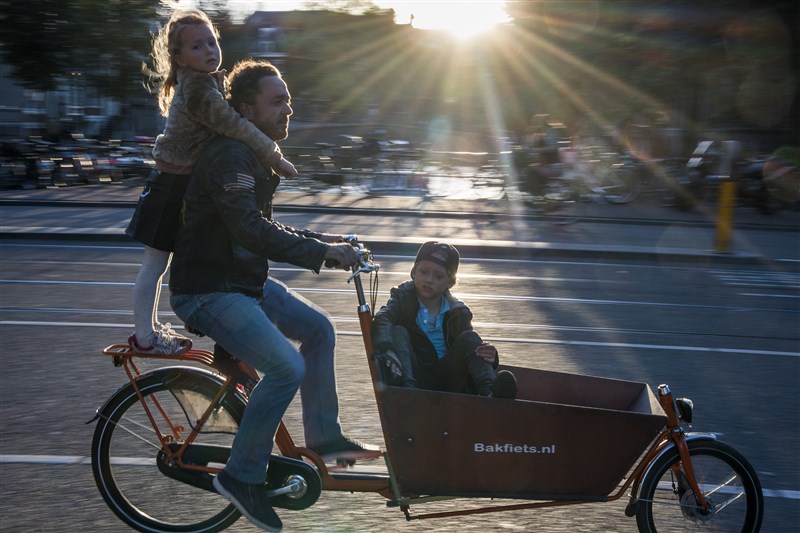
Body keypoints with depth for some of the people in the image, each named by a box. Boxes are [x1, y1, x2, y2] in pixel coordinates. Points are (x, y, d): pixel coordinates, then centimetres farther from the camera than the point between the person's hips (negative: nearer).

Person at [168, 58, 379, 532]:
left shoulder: (260, 157, 13)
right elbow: (251, 231, -30)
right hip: (208, 291, -10)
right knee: (287, 367, -21)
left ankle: (324, 436, 23)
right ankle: (242, 476, -8)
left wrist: (318, 242, 9)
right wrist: (321, 253, -26)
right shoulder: (229, 157, -20)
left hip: (245, 280, 10)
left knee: (318, 329, 13)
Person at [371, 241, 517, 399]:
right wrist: (386, 350, -41)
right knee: (397, 332, -19)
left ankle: (488, 390, -39)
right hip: (416, 377, -1)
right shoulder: (403, 298, 4)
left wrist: (490, 356, -25)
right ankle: (407, 387, -45)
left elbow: (472, 348, 2)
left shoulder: (458, 311, 8)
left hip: (448, 379, 1)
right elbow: (382, 319, -18)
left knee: (468, 338, -15)